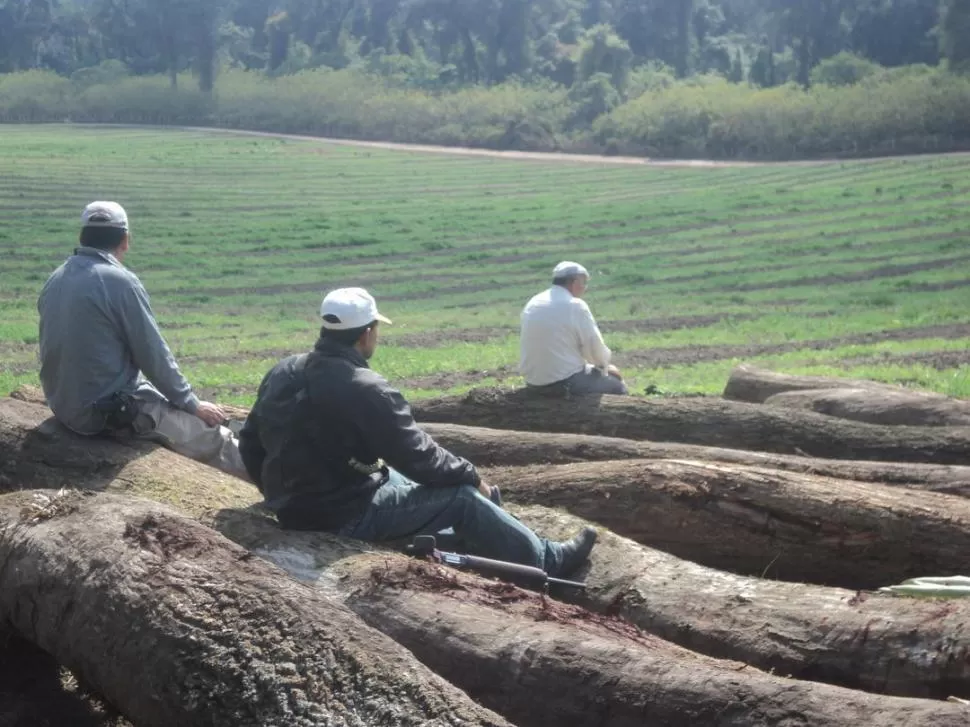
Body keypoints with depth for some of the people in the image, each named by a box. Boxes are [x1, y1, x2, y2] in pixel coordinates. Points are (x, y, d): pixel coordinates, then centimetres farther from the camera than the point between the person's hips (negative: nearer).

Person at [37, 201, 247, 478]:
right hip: (114, 411, -8)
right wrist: (192, 404, 0)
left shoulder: (55, 281, 5)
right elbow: (153, 354, -14)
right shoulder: (120, 281, -18)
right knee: (213, 437, 9)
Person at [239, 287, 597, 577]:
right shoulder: (365, 390, -24)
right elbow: (420, 457, -16)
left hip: (293, 511, 9)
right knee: (462, 497, 2)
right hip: (347, 518, -8)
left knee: (396, 475, 29)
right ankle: (546, 562, 18)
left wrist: (280, 491, 29)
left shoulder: (281, 372, 1)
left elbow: (251, 443, 12)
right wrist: (472, 476, 2)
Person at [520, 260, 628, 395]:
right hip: (565, 382, -8)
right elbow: (594, 346, -7)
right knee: (616, 385, 11)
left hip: (534, 382, 8)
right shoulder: (575, 305, -12)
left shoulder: (532, 304, 8)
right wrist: (605, 366, 14)